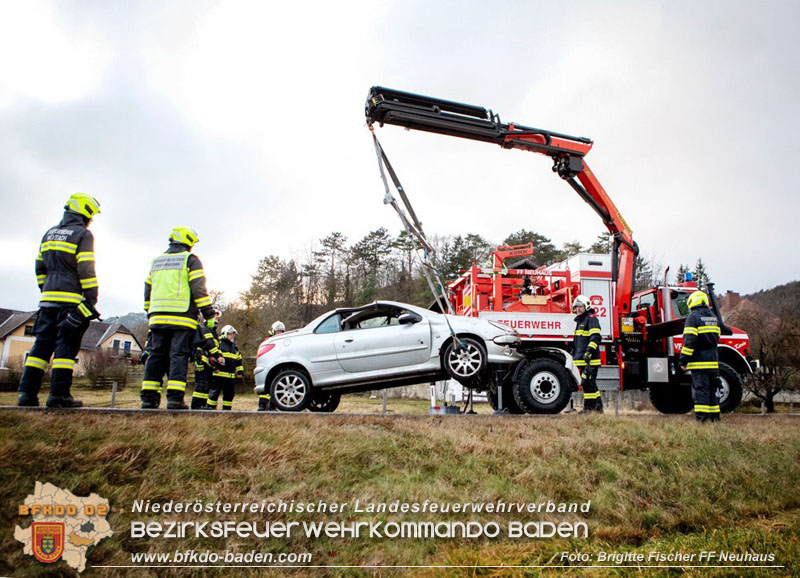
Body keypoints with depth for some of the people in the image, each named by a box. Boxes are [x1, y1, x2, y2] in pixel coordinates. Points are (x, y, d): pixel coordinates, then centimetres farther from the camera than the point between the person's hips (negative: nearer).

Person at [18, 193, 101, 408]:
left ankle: (27, 392, 5)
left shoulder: (50, 233, 18)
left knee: (42, 344, 8)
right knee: (66, 346, -5)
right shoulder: (83, 235, -4)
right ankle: (58, 394, -7)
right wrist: (91, 300, -9)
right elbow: (86, 271, -11)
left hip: (48, 299, 7)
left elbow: (40, 267, 19)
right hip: (72, 299, -6)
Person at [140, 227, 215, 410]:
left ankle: (148, 397, 5)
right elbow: (198, 288, -8)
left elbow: (148, 291, 23)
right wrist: (209, 314, -6)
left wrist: (150, 314, 29)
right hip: (182, 319, -5)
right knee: (178, 356, -6)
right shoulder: (190, 259, 1)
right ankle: (175, 397, -12)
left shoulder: (156, 261, 21)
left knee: (156, 356, 8)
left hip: (158, 318, 5)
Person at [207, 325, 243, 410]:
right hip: (219, 374, -7)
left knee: (230, 393, 9)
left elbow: (239, 360, 23)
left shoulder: (235, 347, 20)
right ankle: (210, 408, 2)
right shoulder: (219, 343, -2)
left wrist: (240, 371, 17)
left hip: (231, 376, 7)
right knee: (214, 392, -4)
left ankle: (226, 409, 17)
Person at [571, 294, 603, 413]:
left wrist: (589, 351, -26)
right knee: (589, 383, 13)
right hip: (583, 360, 10)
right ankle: (598, 406, 20)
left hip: (590, 360, -10)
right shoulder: (580, 321, 24)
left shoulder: (591, 318, -6)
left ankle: (589, 407, -8)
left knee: (587, 382, -11)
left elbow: (595, 337, -17)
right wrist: (574, 354, 29)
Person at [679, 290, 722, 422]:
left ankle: (702, 417, -8)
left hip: (699, 361, -7)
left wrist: (684, 360, -12)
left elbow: (689, 341, -15)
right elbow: (716, 338, 22)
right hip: (713, 361, 7)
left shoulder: (693, 317, -10)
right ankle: (714, 415, 20)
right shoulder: (714, 317, 14)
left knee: (700, 388, -6)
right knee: (712, 388, 15)